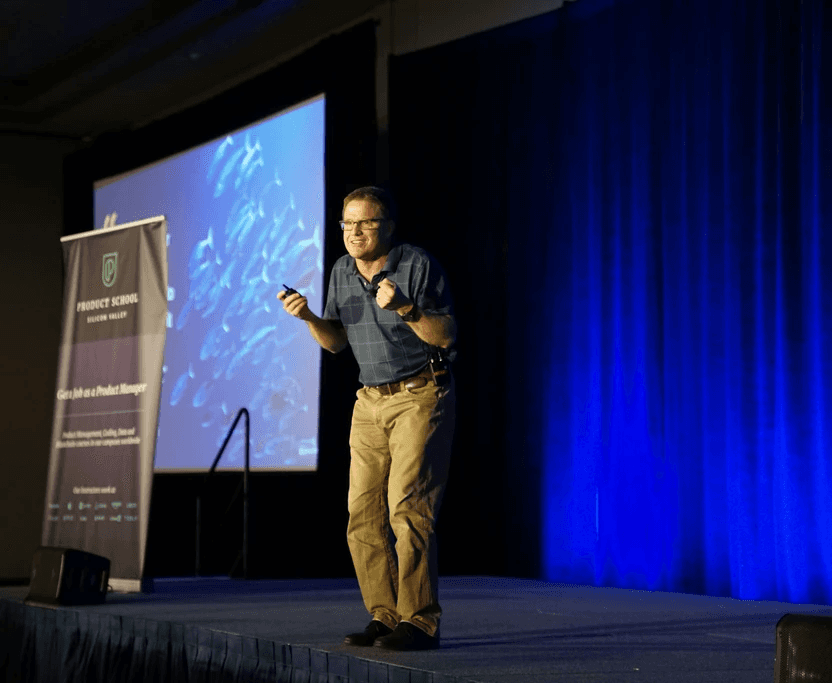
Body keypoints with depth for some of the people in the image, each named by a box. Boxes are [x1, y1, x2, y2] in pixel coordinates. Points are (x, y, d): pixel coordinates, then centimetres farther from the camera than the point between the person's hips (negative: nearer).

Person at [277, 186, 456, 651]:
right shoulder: (342, 271, 8)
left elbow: (446, 336, -12)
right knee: (364, 515, 1)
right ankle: (385, 617, 7)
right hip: (371, 402, 7)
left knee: (407, 507, -14)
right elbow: (337, 341, 14)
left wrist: (404, 307, -26)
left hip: (421, 396, -6)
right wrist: (309, 317, -5)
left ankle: (420, 622, -12)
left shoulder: (418, 265, -11)